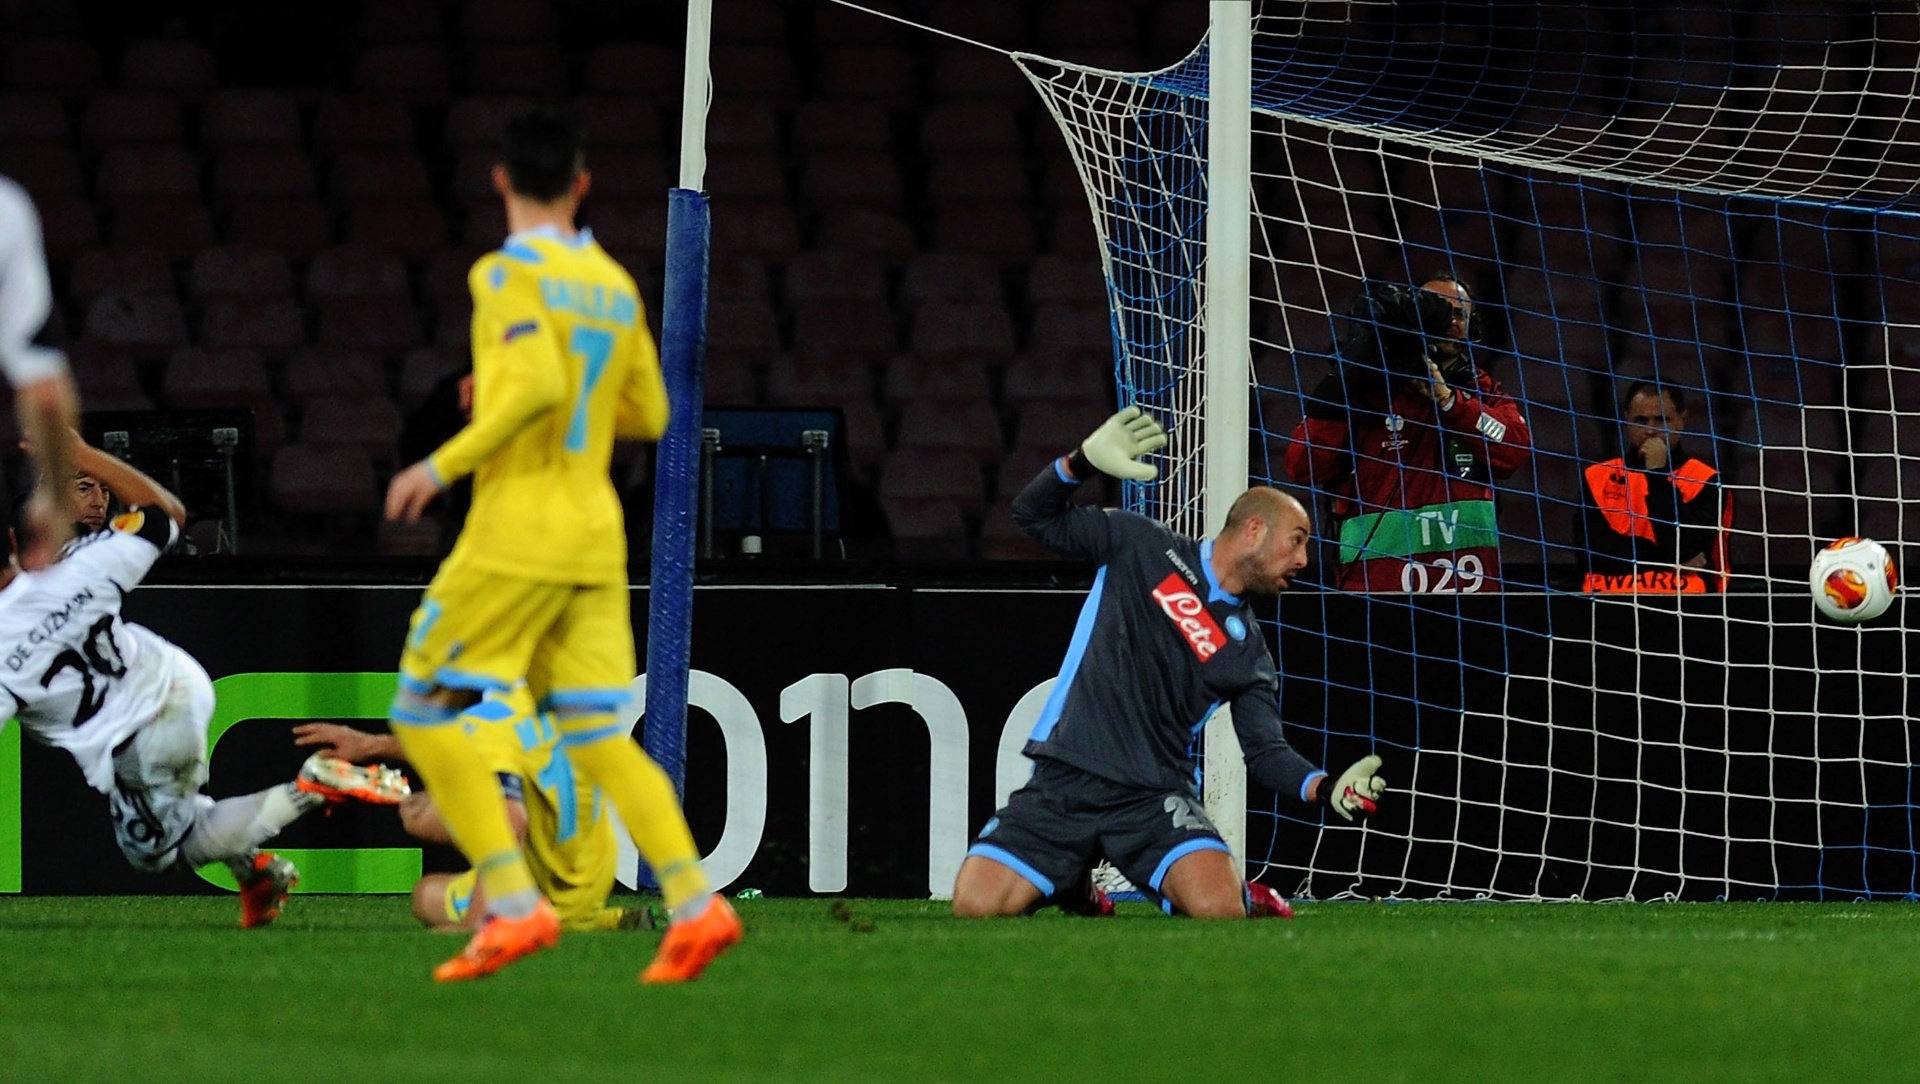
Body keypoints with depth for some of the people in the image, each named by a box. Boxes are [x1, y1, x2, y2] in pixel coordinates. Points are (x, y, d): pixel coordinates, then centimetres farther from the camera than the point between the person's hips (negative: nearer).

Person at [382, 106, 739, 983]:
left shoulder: (509, 274, -9)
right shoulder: (614, 286, 14)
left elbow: (540, 386, -24)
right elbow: (647, 415, 20)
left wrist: (444, 464, -17)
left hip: (516, 538, -7)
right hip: (596, 539, 7)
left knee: (425, 714, 1)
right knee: (598, 737, 7)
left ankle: (513, 905, -11)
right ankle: (694, 903, -12)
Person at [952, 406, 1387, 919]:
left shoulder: (1249, 654, 12)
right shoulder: (1141, 547, 6)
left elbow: (1266, 751, 9)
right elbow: (1037, 515, 6)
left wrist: (1326, 788, -11)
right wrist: (1084, 462, -14)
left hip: (1153, 799, 1)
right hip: (1062, 782, -1)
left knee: (1219, 910, -26)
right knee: (976, 906, -17)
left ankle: (1243, 896, 13)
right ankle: (1072, 887, 16)